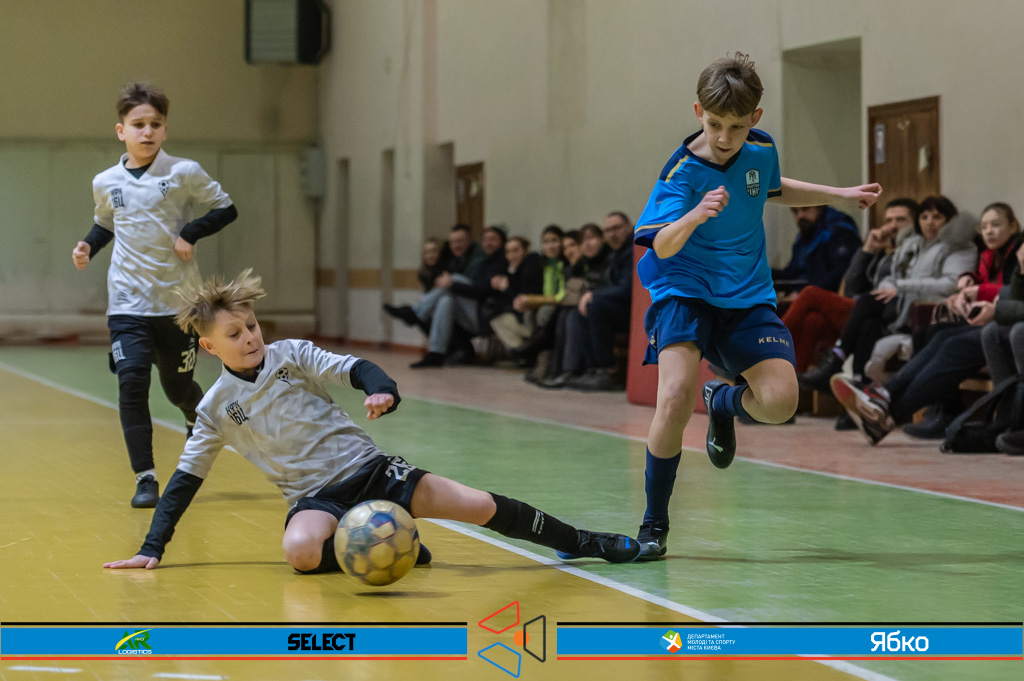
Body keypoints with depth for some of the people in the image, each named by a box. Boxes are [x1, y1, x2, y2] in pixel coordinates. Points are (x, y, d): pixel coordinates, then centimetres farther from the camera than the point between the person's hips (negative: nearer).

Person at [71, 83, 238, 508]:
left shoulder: (184, 173, -6)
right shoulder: (106, 183, 3)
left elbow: (226, 209, 3)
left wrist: (190, 233, -12)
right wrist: (88, 247, 1)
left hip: (179, 300, -1)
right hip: (128, 302, 1)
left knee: (177, 386, 10)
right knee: (131, 382, -14)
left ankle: (199, 418, 48)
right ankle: (145, 478, -7)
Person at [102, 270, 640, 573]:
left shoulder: (291, 355, 1)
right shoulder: (216, 409, 3)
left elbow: (353, 367, -9)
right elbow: (185, 479, 7)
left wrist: (382, 392, -33)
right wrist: (152, 549, 1)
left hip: (366, 468, 0)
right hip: (314, 497, 0)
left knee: (481, 507, -11)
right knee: (301, 550, -39)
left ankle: (582, 543, 6)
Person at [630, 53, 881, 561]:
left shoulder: (761, 150, 0)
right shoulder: (683, 171, -17)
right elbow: (662, 246, -32)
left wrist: (840, 195, 24)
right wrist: (695, 216, -51)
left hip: (747, 295, 4)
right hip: (685, 290, -4)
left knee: (780, 401, -17)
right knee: (675, 395, -28)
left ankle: (723, 401, 22)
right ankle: (654, 525, -9)